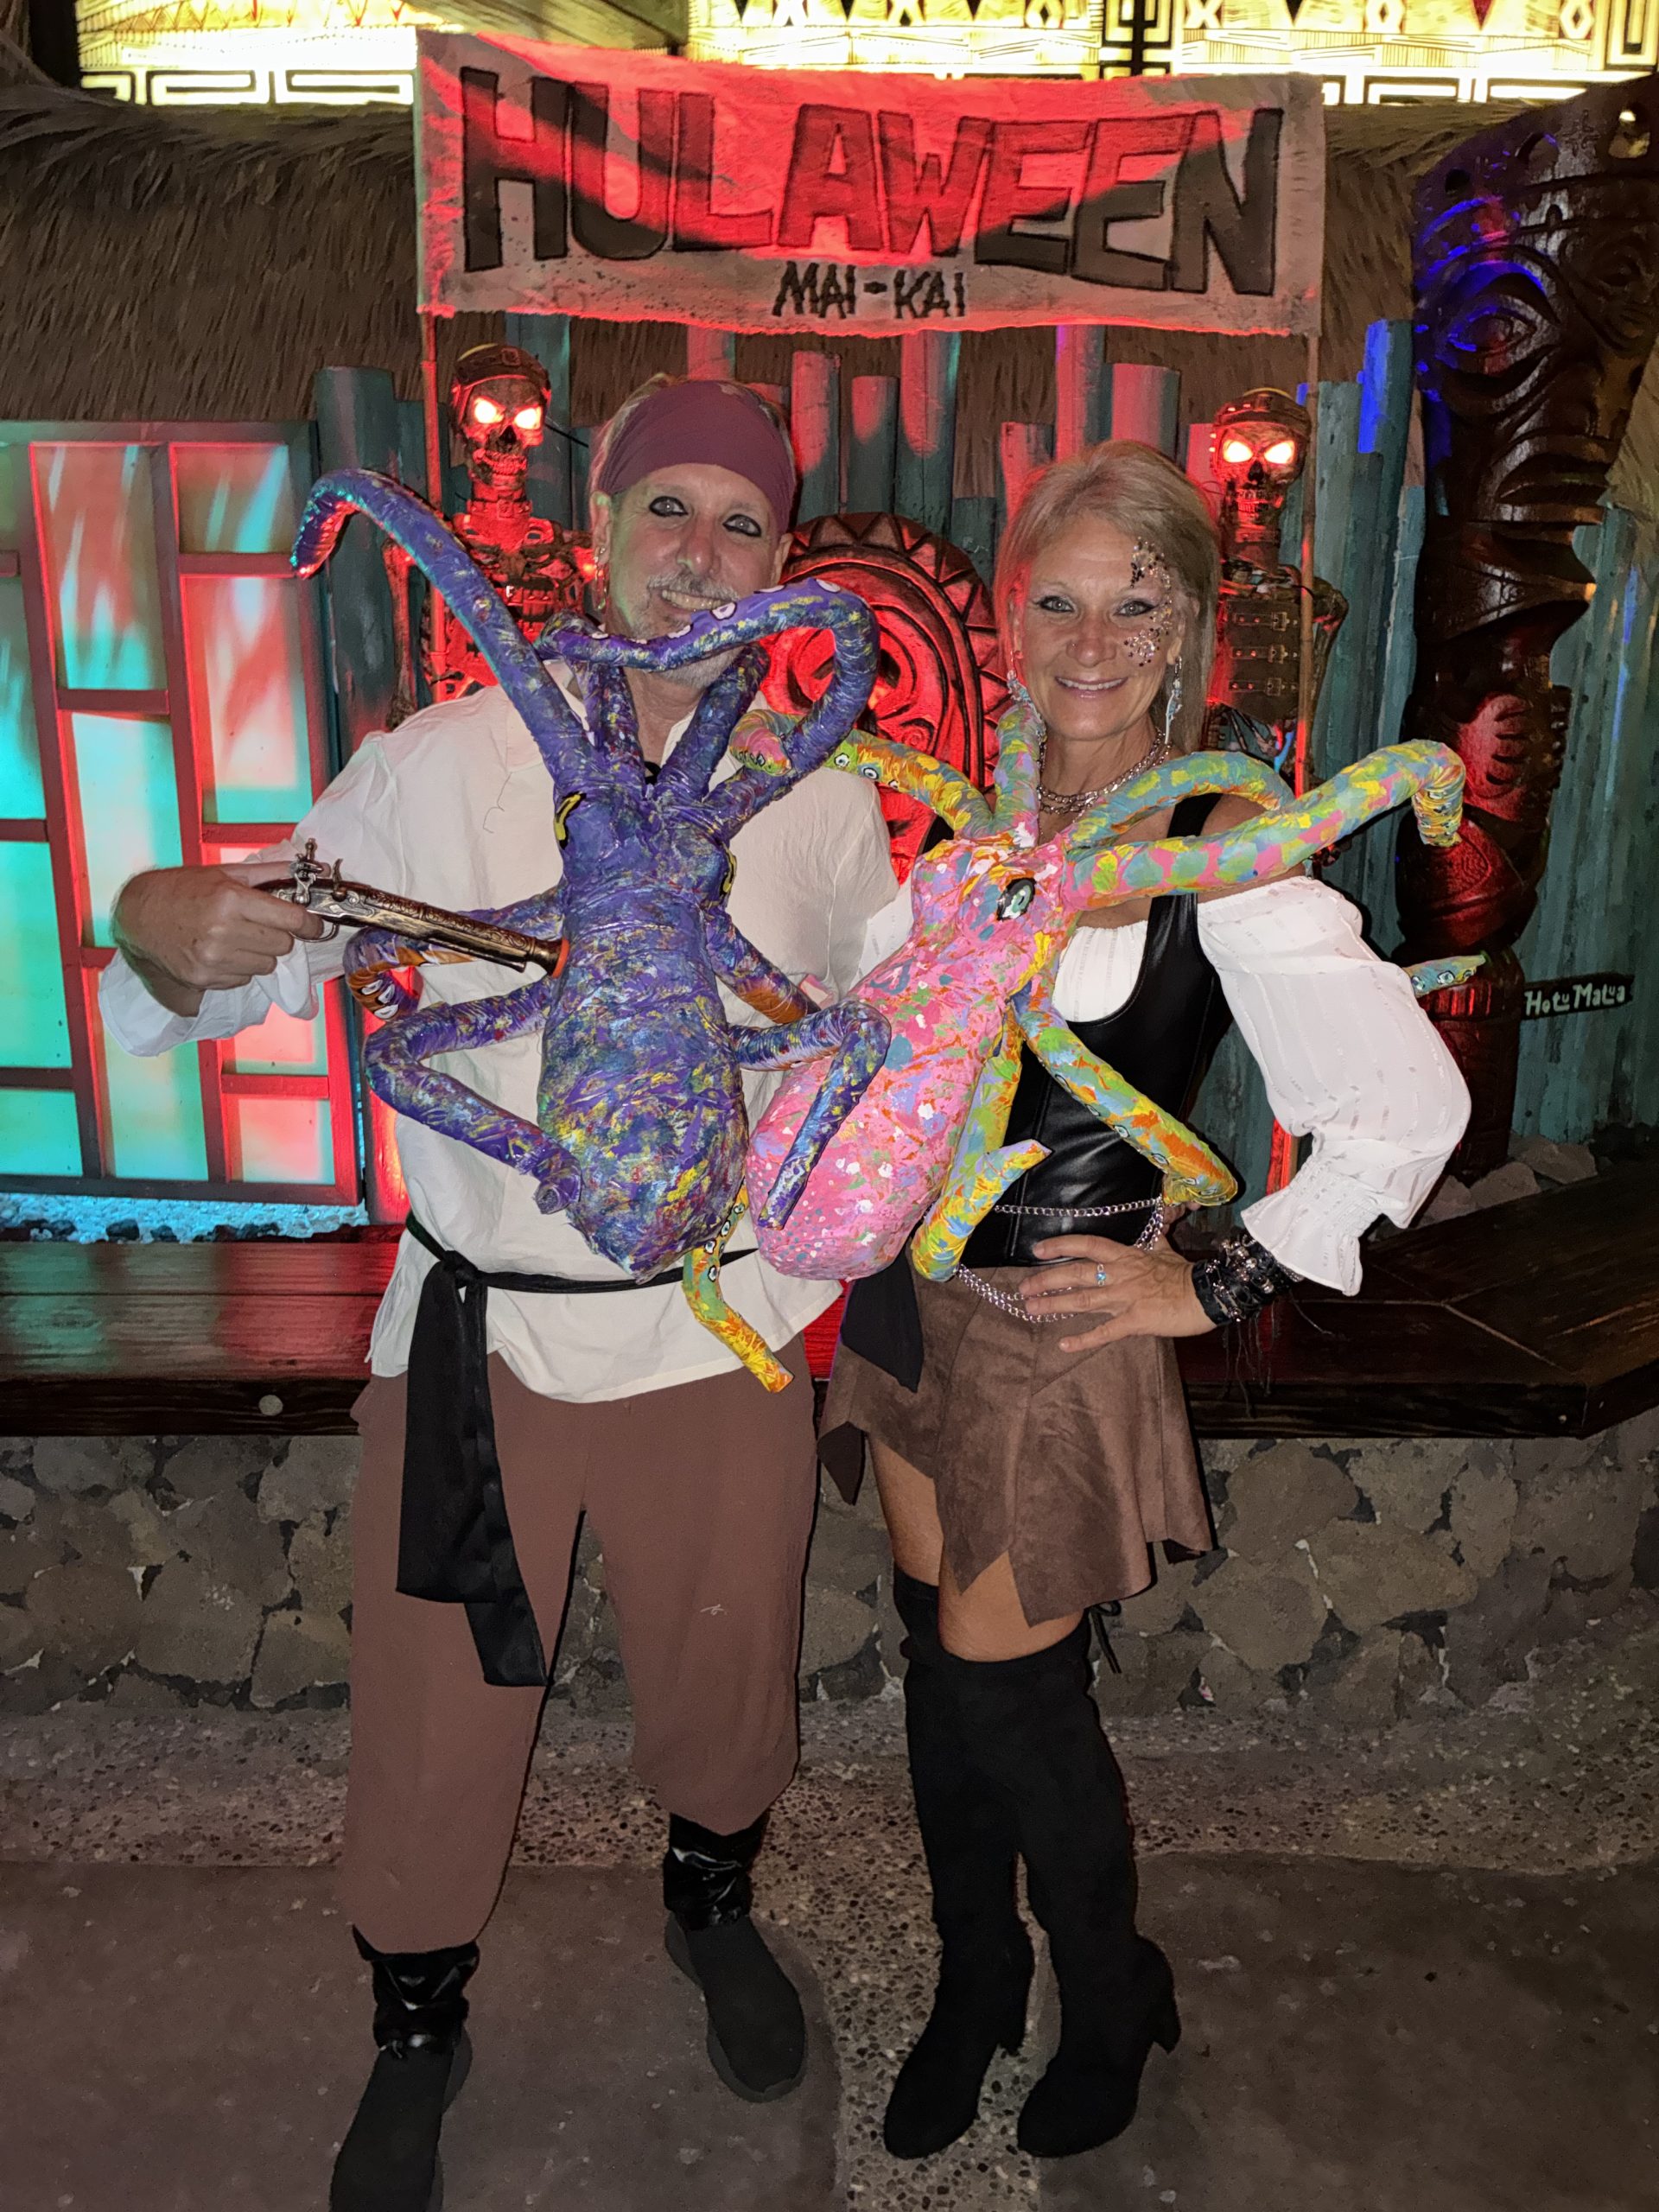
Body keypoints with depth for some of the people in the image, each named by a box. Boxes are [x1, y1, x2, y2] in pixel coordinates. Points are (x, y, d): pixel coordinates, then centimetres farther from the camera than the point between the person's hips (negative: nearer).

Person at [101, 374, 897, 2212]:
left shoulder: (823, 804, -1)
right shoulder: (442, 766, -7)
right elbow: (257, 968, -2)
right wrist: (162, 939, -23)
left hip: (719, 1336, 2)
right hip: (479, 1324, -1)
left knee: (722, 1680, 19)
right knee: (435, 1718, 12)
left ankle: (711, 1906, 55)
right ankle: (417, 2028, 44)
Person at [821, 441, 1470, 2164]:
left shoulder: (1219, 851, -15)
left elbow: (1411, 1108, -18)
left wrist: (1217, 1286, -14)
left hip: (1055, 1321, -5)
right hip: (918, 1290, 6)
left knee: (1010, 1695, 8)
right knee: (939, 1657, 17)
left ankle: (1114, 2003, 39)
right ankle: (972, 1990, 42)